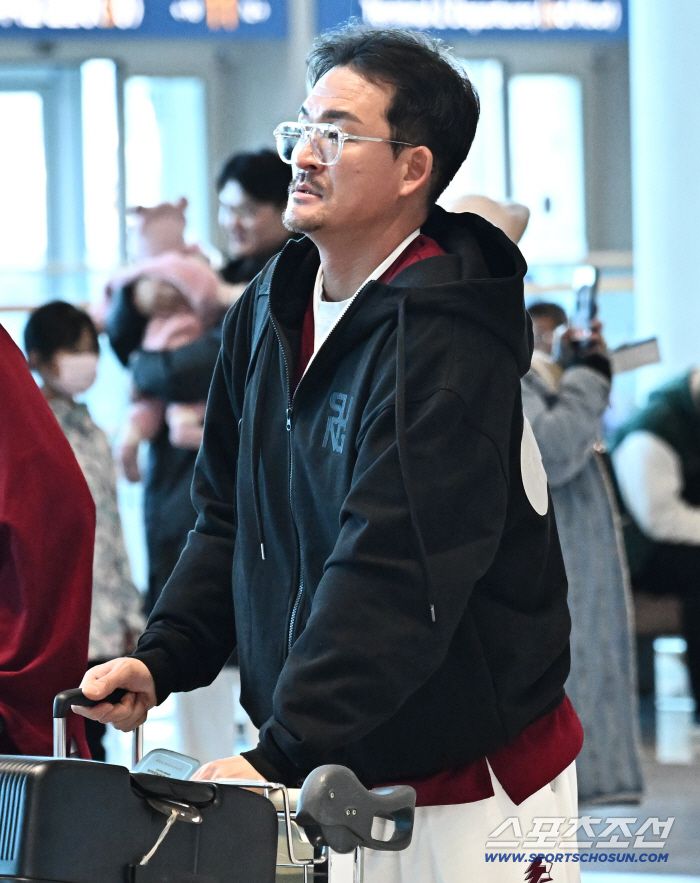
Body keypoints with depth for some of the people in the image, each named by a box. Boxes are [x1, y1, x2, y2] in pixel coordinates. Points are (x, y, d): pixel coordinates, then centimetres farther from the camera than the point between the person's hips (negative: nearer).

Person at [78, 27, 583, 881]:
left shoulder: (441, 345, -21)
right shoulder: (269, 311, 7)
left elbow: (393, 573, -28)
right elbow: (231, 517, 16)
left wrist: (285, 754, -33)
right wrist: (161, 657, 1)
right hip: (333, 774, 7)